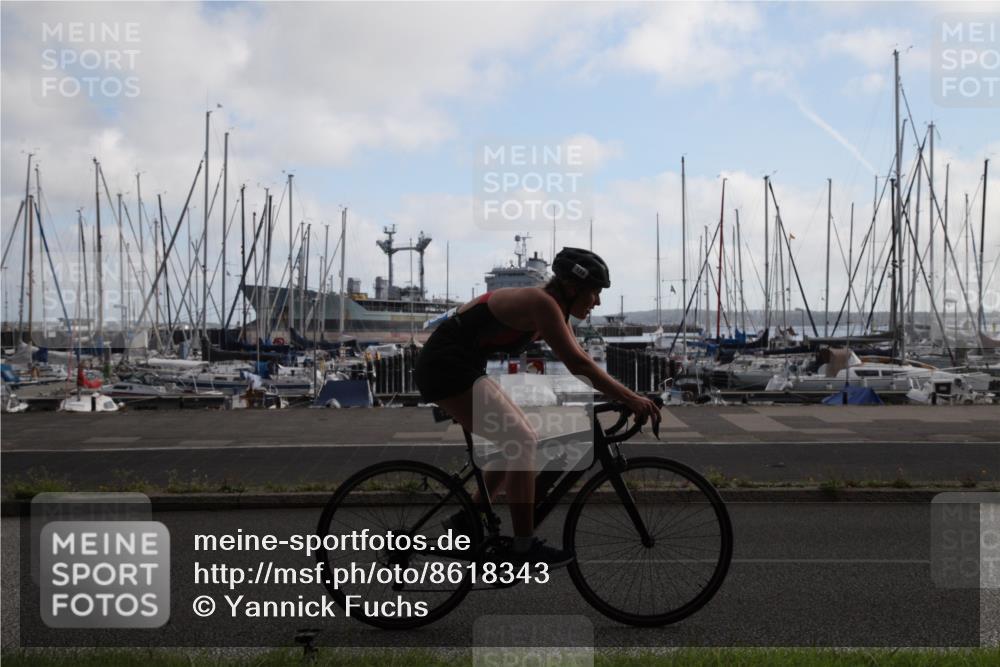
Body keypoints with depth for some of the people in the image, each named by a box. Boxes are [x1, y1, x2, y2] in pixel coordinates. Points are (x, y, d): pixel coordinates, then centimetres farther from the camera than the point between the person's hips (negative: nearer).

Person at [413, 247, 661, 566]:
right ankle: (524, 545, -4)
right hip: (447, 367, -10)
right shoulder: (541, 303, -19)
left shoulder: (551, 310, 10)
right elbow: (579, 365, -23)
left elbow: (581, 362, 12)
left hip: (459, 368, 10)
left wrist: (627, 396, 6)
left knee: (517, 440, 15)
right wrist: (631, 399, -20)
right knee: (523, 443, -11)